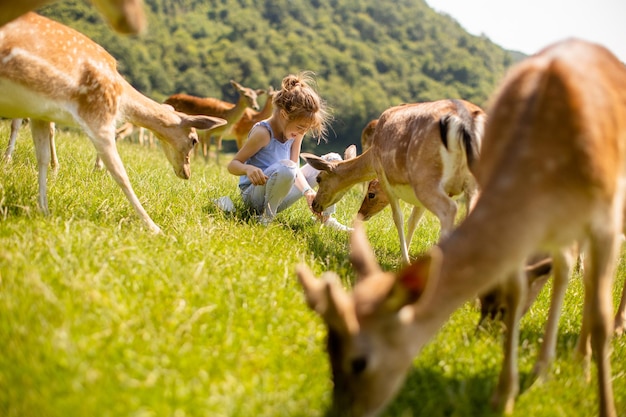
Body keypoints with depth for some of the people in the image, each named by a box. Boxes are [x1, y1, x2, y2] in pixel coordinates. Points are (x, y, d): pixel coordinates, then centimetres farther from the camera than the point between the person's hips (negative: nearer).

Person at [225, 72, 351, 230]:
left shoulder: (296, 132, 1)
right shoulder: (263, 133, -20)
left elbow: (296, 169, -3)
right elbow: (232, 165, -15)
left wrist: (308, 191, -22)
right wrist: (248, 168, -38)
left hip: (280, 197, 8)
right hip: (254, 195, -8)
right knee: (286, 166, -41)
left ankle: (326, 218, 4)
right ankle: (267, 216, -19)